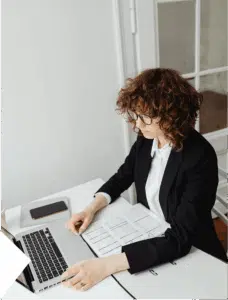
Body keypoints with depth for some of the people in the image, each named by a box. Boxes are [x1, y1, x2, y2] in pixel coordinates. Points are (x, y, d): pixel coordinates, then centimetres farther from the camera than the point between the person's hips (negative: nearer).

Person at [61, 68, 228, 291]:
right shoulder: (146, 138, -8)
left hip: (191, 255, -5)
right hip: (149, 237, 6)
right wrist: (92, 208, -10)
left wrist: (106, 265, -39)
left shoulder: (200, 158, -28)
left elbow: (179, 240, -31)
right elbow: (122, 176, 8)